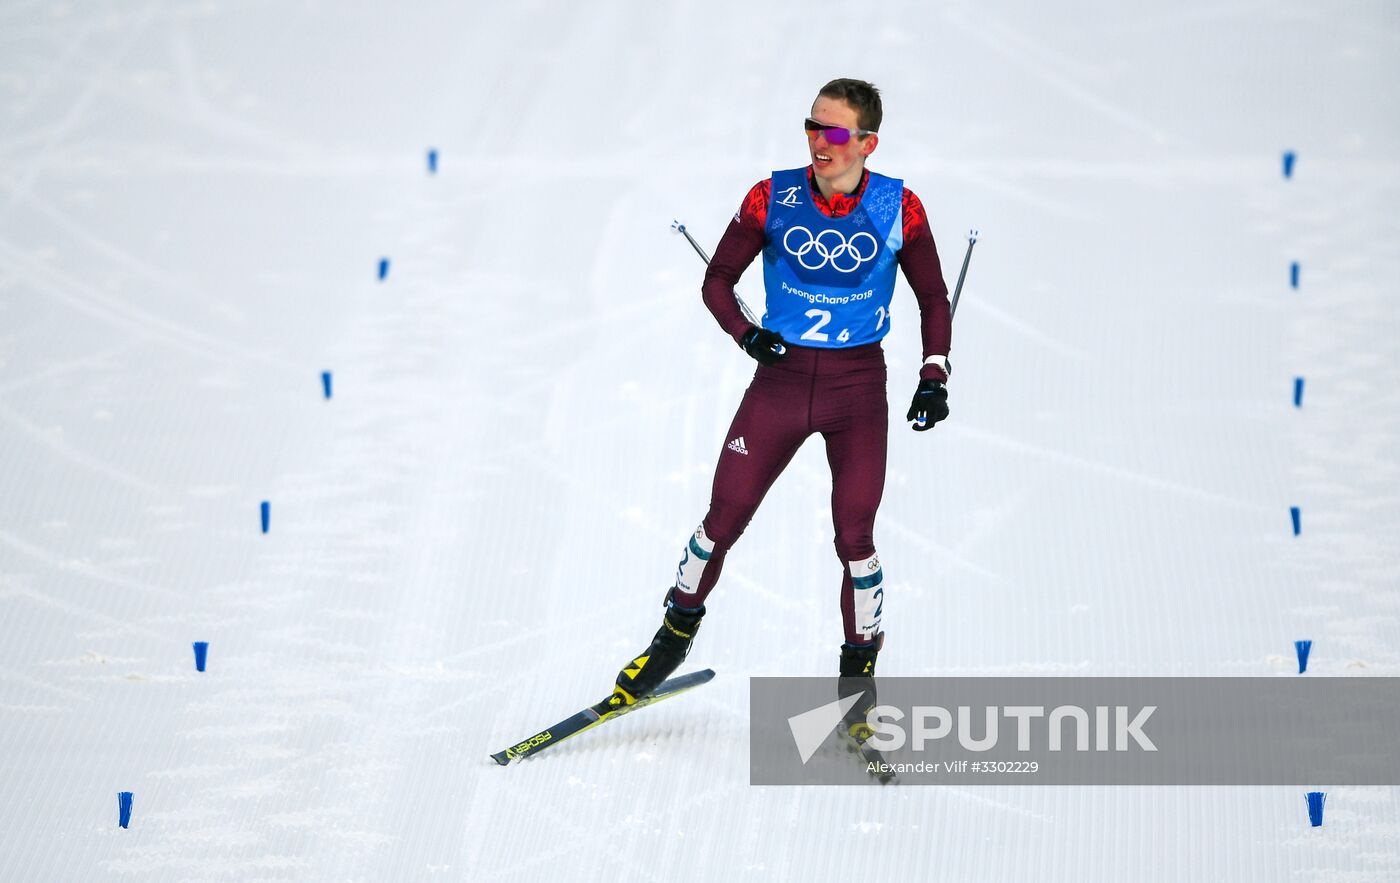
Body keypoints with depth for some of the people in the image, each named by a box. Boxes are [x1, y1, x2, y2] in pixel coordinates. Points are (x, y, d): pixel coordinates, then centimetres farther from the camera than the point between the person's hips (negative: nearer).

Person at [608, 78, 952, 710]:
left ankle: (859, 678, 13)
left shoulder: (897, 208, -8)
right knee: (723, 519, 4)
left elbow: (933, 299, 4)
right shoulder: (773, 198, -7)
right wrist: (746, 334, -15)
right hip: (781, 377, 1)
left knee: (854, 538, -5)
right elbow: (717, 280, 3)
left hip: (859, 385, -1)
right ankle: (677, 632, 29)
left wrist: (934, 376, -7)